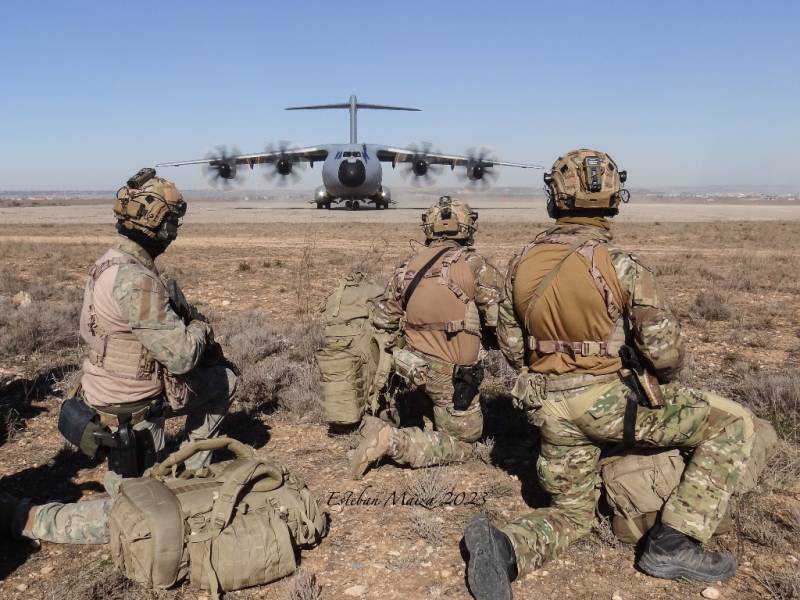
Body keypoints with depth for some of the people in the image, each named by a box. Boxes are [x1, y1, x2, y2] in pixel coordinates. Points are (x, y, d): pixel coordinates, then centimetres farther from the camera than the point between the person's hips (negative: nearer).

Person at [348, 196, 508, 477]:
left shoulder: (409, 265, 2)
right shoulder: (474, 264, -13)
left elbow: (382, 319, 9)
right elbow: (498, 319, -13)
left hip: (417, 367, 7)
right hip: (451, 375, -6)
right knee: (463, 445, 6)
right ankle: (391, 440, -11)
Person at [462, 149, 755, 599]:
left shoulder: (522, 263, 1)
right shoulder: (623, 266, -14)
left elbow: (511, 346, 8)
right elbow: (665, 352, -11)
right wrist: (662, 380, 12)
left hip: (552, 408, 6)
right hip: (613, 400, -5)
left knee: (572, 512, 23)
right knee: (734, 423, 10)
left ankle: (504, 546, -9)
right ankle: (675, 542, 3)